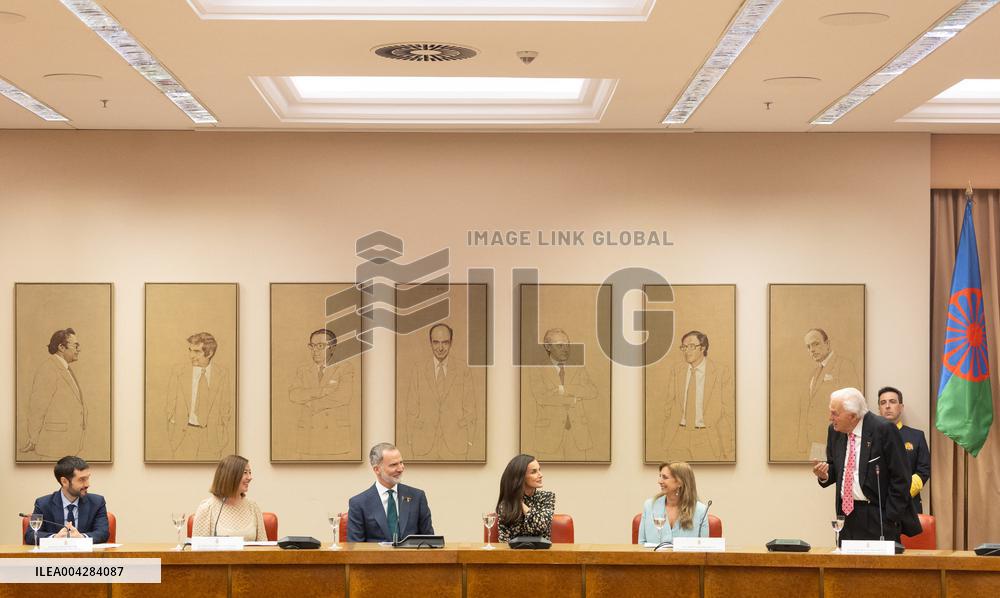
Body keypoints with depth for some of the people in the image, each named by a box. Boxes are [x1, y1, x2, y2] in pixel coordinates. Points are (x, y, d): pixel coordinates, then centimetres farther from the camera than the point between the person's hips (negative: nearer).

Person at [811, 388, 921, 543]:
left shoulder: (884, 430, -12)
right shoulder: (835, 431, 7)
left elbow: (900, 478, -12)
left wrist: (890, 519, -14)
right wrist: (824, 475, -4)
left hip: (878, 516, -6)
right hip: (846, 514, 6)